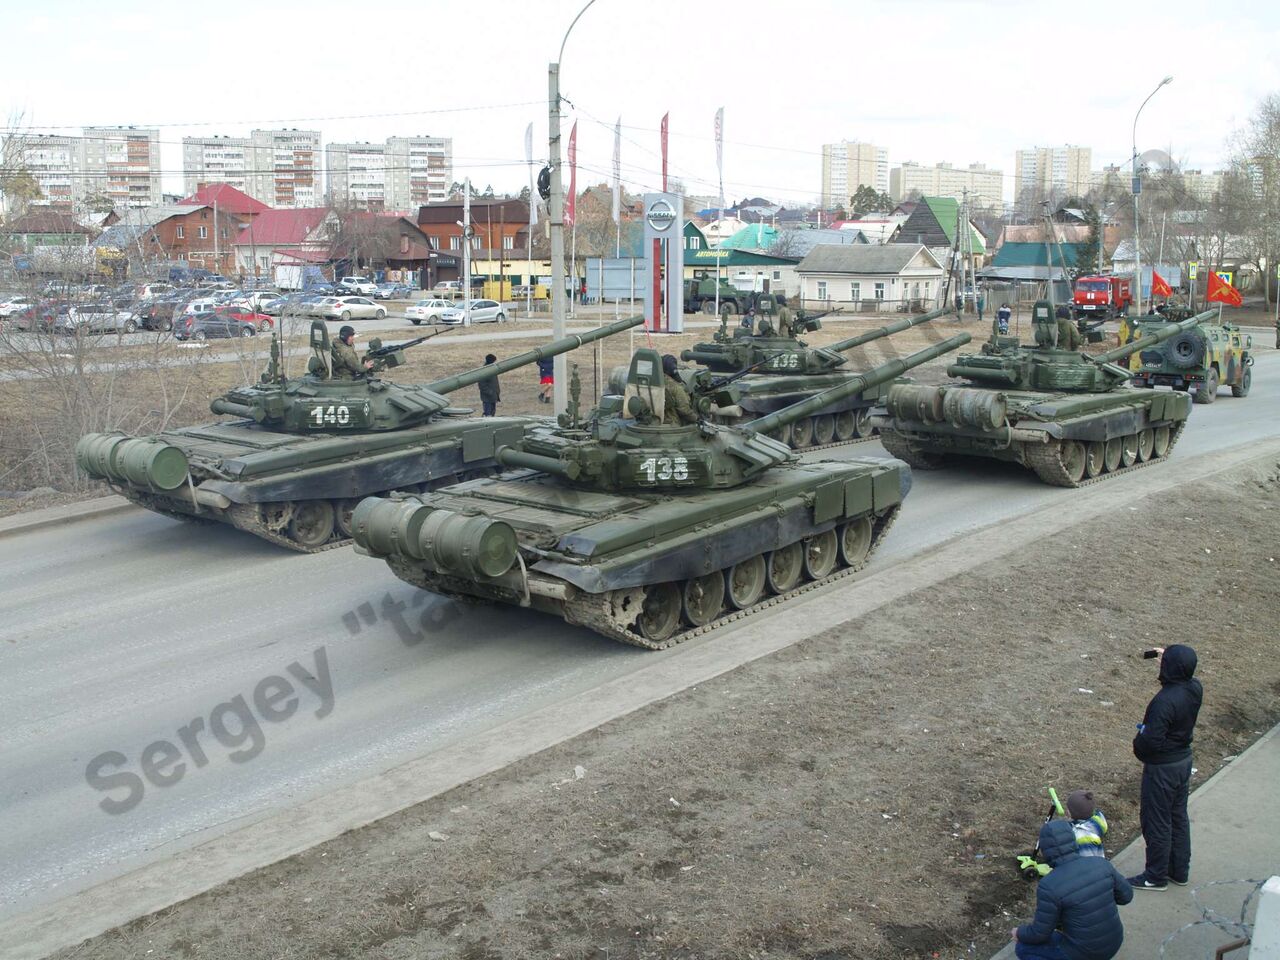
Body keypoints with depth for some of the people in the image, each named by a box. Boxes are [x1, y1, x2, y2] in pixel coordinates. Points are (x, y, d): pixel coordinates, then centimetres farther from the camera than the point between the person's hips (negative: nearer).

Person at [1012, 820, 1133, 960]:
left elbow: (1040, 933, -17)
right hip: (1111, 943, 7)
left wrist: (1020, 933, 5)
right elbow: (1125, 895, 3)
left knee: (1023, 947, 13)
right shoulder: (1100, 863, -13)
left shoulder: (1049, 886, -27)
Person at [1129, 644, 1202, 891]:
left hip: (1162, 767, -8)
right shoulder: (1195, 689, -8)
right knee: (1178, 817, 22)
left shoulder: (1165, 701, -32)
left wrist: (1139, 742, -8)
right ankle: (1180, 870, 36)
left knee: (1156, 821, 8)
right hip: (1184, 760, 8)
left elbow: (1152, 741, -30)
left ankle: (1156, 877, 21)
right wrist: (1168, 659, 9)